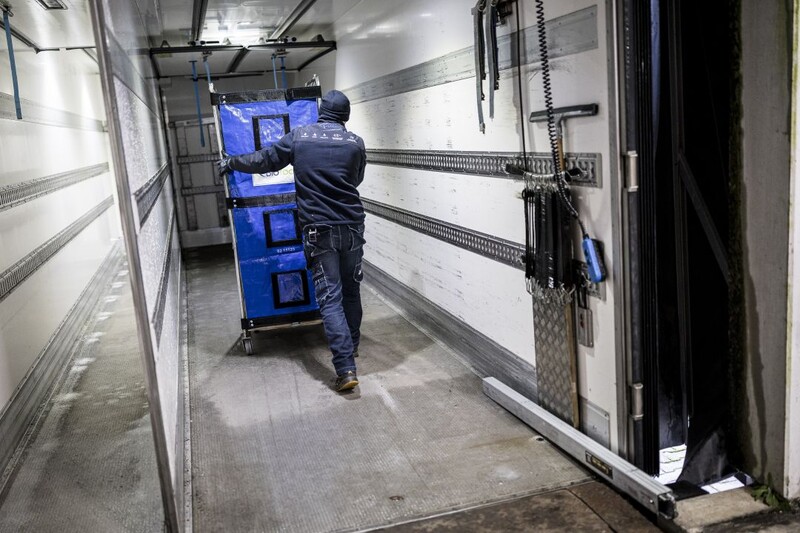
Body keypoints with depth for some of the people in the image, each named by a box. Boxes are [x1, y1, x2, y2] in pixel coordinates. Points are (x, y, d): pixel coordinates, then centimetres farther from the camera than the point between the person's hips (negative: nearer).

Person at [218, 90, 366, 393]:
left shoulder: (298, 137, 2)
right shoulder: (355, 143, 4)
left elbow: (263, 161, 11)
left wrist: (231, 164, 29)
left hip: (320, 231, -2)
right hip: (352, 228, 2)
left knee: (330, 298, -3)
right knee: (351, 290, 19)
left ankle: (346, 368, -10)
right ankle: (352, 345, 36)